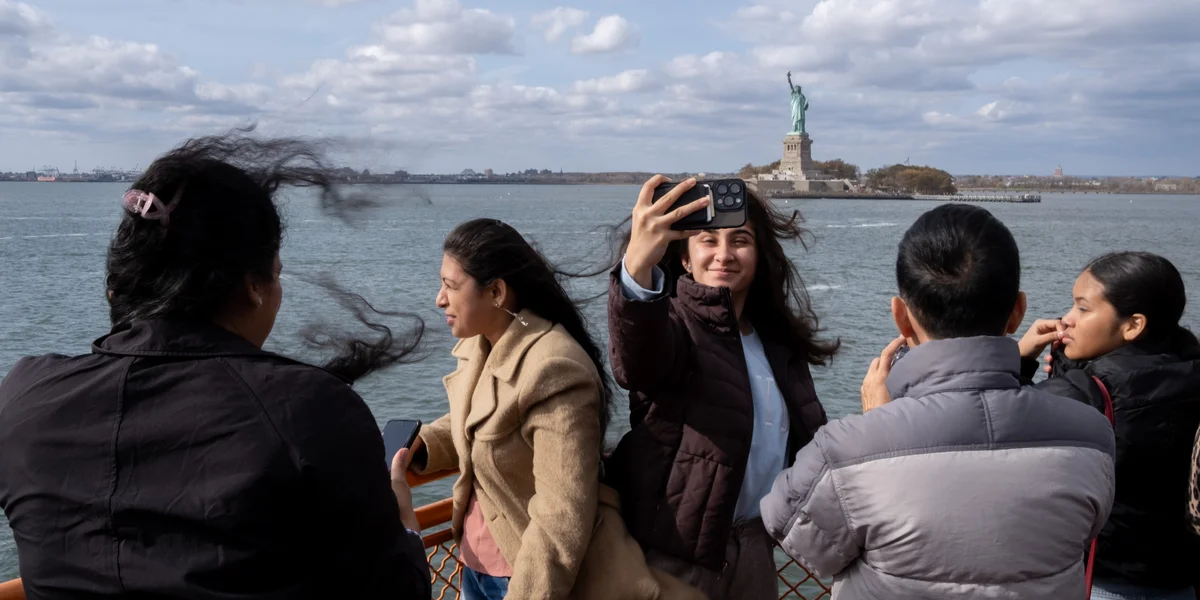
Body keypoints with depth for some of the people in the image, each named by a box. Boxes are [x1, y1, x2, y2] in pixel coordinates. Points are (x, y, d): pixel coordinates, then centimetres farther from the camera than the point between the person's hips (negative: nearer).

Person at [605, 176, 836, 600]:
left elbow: (804, 433, 14)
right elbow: (636, 363, -39)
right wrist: (638, 266, -56)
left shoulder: (777, 335, 5)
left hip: (754, 544, 6)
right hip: (677, 550, -5)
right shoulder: (675, 323, -15)